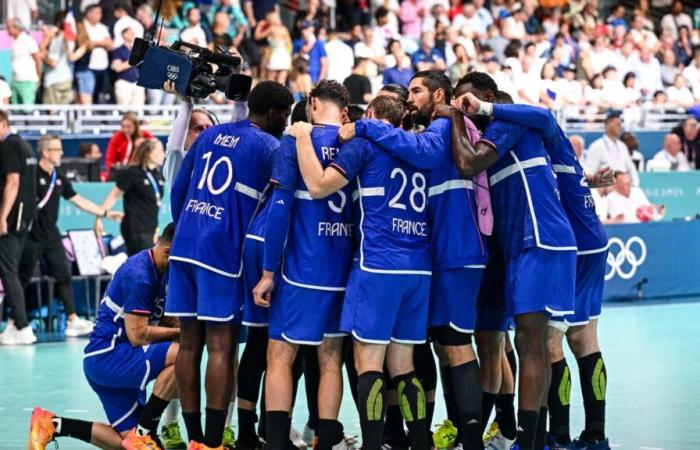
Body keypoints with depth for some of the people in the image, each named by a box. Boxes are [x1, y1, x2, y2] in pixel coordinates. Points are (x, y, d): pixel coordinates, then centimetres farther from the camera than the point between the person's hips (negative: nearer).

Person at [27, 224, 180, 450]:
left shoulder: (159, 272, 11)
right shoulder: (139, 275, -18)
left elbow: (163, 321, 16)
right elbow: (137, 335, -22)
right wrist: (180, 331, -15)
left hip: (113, 359, 10)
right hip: (107, 355, -10)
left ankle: (51, 424, 11)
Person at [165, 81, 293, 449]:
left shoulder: (209, 135, 15)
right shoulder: (269, 147, -3)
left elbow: (178, 190, 17)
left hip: (184, 244, 6)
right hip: (223, 251, -6)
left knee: (189, 344, 8)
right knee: (221, 347, -4)